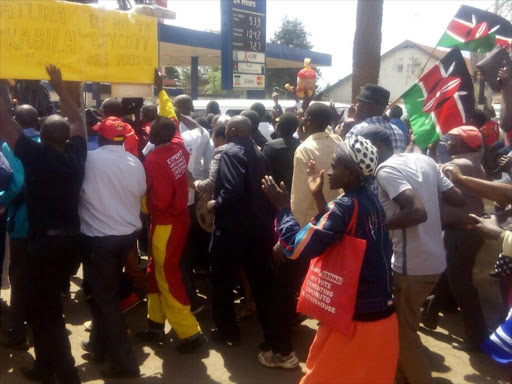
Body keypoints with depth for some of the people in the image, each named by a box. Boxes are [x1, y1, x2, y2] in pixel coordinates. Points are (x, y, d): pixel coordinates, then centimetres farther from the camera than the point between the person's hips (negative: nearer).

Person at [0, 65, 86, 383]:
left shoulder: (36, 155, -15)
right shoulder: (76, 154, -1)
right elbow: (78, 120, 15)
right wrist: (60, 87, 21)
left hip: (45, 241, -6)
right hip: (71, 238, 6)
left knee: (44, 306, 6)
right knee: (50, 301, 21)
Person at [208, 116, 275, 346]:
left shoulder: (231, 152, -13)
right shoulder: (258, 154, 10)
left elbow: (233, 189, -27)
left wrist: (215, 204, -11)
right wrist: (268, 218, 14)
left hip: (232, 226, -7)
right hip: (259, 226, 7)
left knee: (222, 280, 10)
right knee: (261, 279, 14)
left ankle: (228, 331, 19)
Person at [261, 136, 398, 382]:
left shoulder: (345, 206, -22)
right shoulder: (371, 201, 2)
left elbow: (297, 247, -24)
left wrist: (282, 207, -13)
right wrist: (318, 196, 12)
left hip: (352, 320, -8)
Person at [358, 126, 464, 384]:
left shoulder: (386, 169, -16)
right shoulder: (424, 160, 7)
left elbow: (418, 212, -28)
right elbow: (458, 200, 9)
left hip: (411, 265, -8)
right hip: (434, 260, 9)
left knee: (403, 331, 9)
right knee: (403, 324, 24)